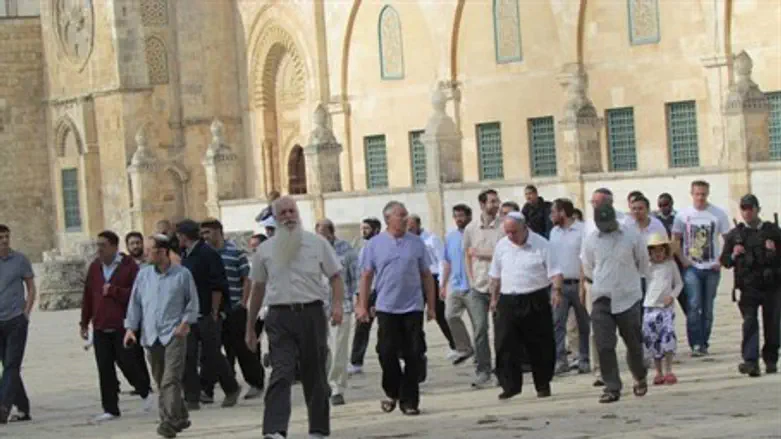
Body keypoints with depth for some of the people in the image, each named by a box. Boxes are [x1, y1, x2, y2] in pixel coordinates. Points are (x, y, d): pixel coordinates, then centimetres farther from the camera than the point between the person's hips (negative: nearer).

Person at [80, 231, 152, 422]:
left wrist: (114, 291, -17)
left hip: (122, 326, -5)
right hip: (100, 327, 5)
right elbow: (88, 296, 15)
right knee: (104, 368, 3)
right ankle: (110, 408, 9)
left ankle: (145, 392, 25)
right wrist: (84, 322, 15)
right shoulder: (95, 267, 10)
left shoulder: (129, 266, -7)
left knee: (126, 362, -2)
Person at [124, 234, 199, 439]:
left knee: (171, 379, -14)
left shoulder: (182, 274, -1)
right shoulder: (143, 275, 9)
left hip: (174, 334, -5)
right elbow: (135, 303, 12)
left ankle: (170, 421, -18)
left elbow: (192, 301, 7)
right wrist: (130, 328, 4)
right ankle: (180, 417, 20)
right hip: (151, 335, 5)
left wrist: (186, 322, -5)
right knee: (160, 380, 9)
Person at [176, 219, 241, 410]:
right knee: (187, 357, -2)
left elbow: (217, 286, -14)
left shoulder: (208, 254, -11)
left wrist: (214, 313, -15)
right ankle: (192, 399, 0)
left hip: (207, 315, -7)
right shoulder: (186, 256, 14)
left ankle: (232, 389, 20)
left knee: (211, 355, -1)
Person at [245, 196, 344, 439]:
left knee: (315, 374, 8)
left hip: (312, 313, 0)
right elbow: (258, 288, 16)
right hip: (280, 317, 0)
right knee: (281, 373, -13)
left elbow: (335, 276, 7)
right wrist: (250, 326, 16)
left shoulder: (317, 243, 5)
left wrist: (337, 303, -11)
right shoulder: (265, 250, 9)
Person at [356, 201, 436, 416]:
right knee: (387, 353, -2)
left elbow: (426, 275, 10)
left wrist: (431, 306, 8)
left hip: (413, 307, 1)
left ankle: (409, 400, 9)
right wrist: (362, 305, 1)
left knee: (414, 355, 0)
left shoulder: (416, 243, 6)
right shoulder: (374, 244, 3)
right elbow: (366, 276, 6)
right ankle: (392, 392, 20)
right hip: (386, 308, -1)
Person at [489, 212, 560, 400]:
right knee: (505, 345, -5)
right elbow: (495, 275, 17)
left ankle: (543, 385, 17)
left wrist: (557, 290, -23)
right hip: (508, 302, 3)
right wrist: (494, 298, 15)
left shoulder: (541, 245, -5)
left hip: (535, 301, -3)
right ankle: (510, 385, 1)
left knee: (540, 346, 3)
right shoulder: (502, 245, 8)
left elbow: (554, 271, -8)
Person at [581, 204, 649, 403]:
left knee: (634, 343, 9)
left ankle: (640, 378, 33)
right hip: (601, 299, 1)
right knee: (604, 346, -7)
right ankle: (612, 388, -2)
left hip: (628, 298, -1)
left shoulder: (631, 236, -3)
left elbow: (643, 264, 10)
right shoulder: (590, 240, 2)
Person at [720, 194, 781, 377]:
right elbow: (725, 261, 11)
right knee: (749, 322, -13)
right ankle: (751, 361, -20)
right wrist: (734, 255, -10)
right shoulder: (735, 234, 7)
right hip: (749, 286, -1)